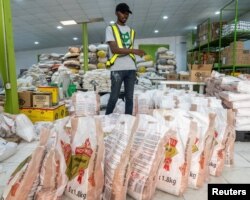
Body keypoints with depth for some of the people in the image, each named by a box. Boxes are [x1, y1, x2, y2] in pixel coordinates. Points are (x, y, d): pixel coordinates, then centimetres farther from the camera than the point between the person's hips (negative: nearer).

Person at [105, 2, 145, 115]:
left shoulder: (131, 31, 20)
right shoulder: (110, 29, 5)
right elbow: (114, 49, -8)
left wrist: (134, 69, 13)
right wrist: (133, 50, -15)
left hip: (131, 68, 5)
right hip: (117, 69, -5)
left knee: (129, 97, 6)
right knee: (114, 97, -2)